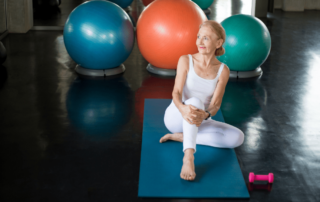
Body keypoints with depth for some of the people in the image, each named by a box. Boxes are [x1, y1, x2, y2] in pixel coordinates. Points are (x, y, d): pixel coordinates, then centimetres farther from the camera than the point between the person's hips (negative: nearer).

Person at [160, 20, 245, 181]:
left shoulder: (223, 70, -5)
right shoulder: (185, 60, -10)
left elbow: (215, 104, -14)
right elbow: (176, 93, -18)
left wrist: (205, 115, -38)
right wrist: (183, 109, -42)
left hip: (198, 122, 3)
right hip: (176, 117, -3)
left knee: (237, 137, -17)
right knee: (195, 101, -36)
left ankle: (182, 136, -14)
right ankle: (188, 156, -50)